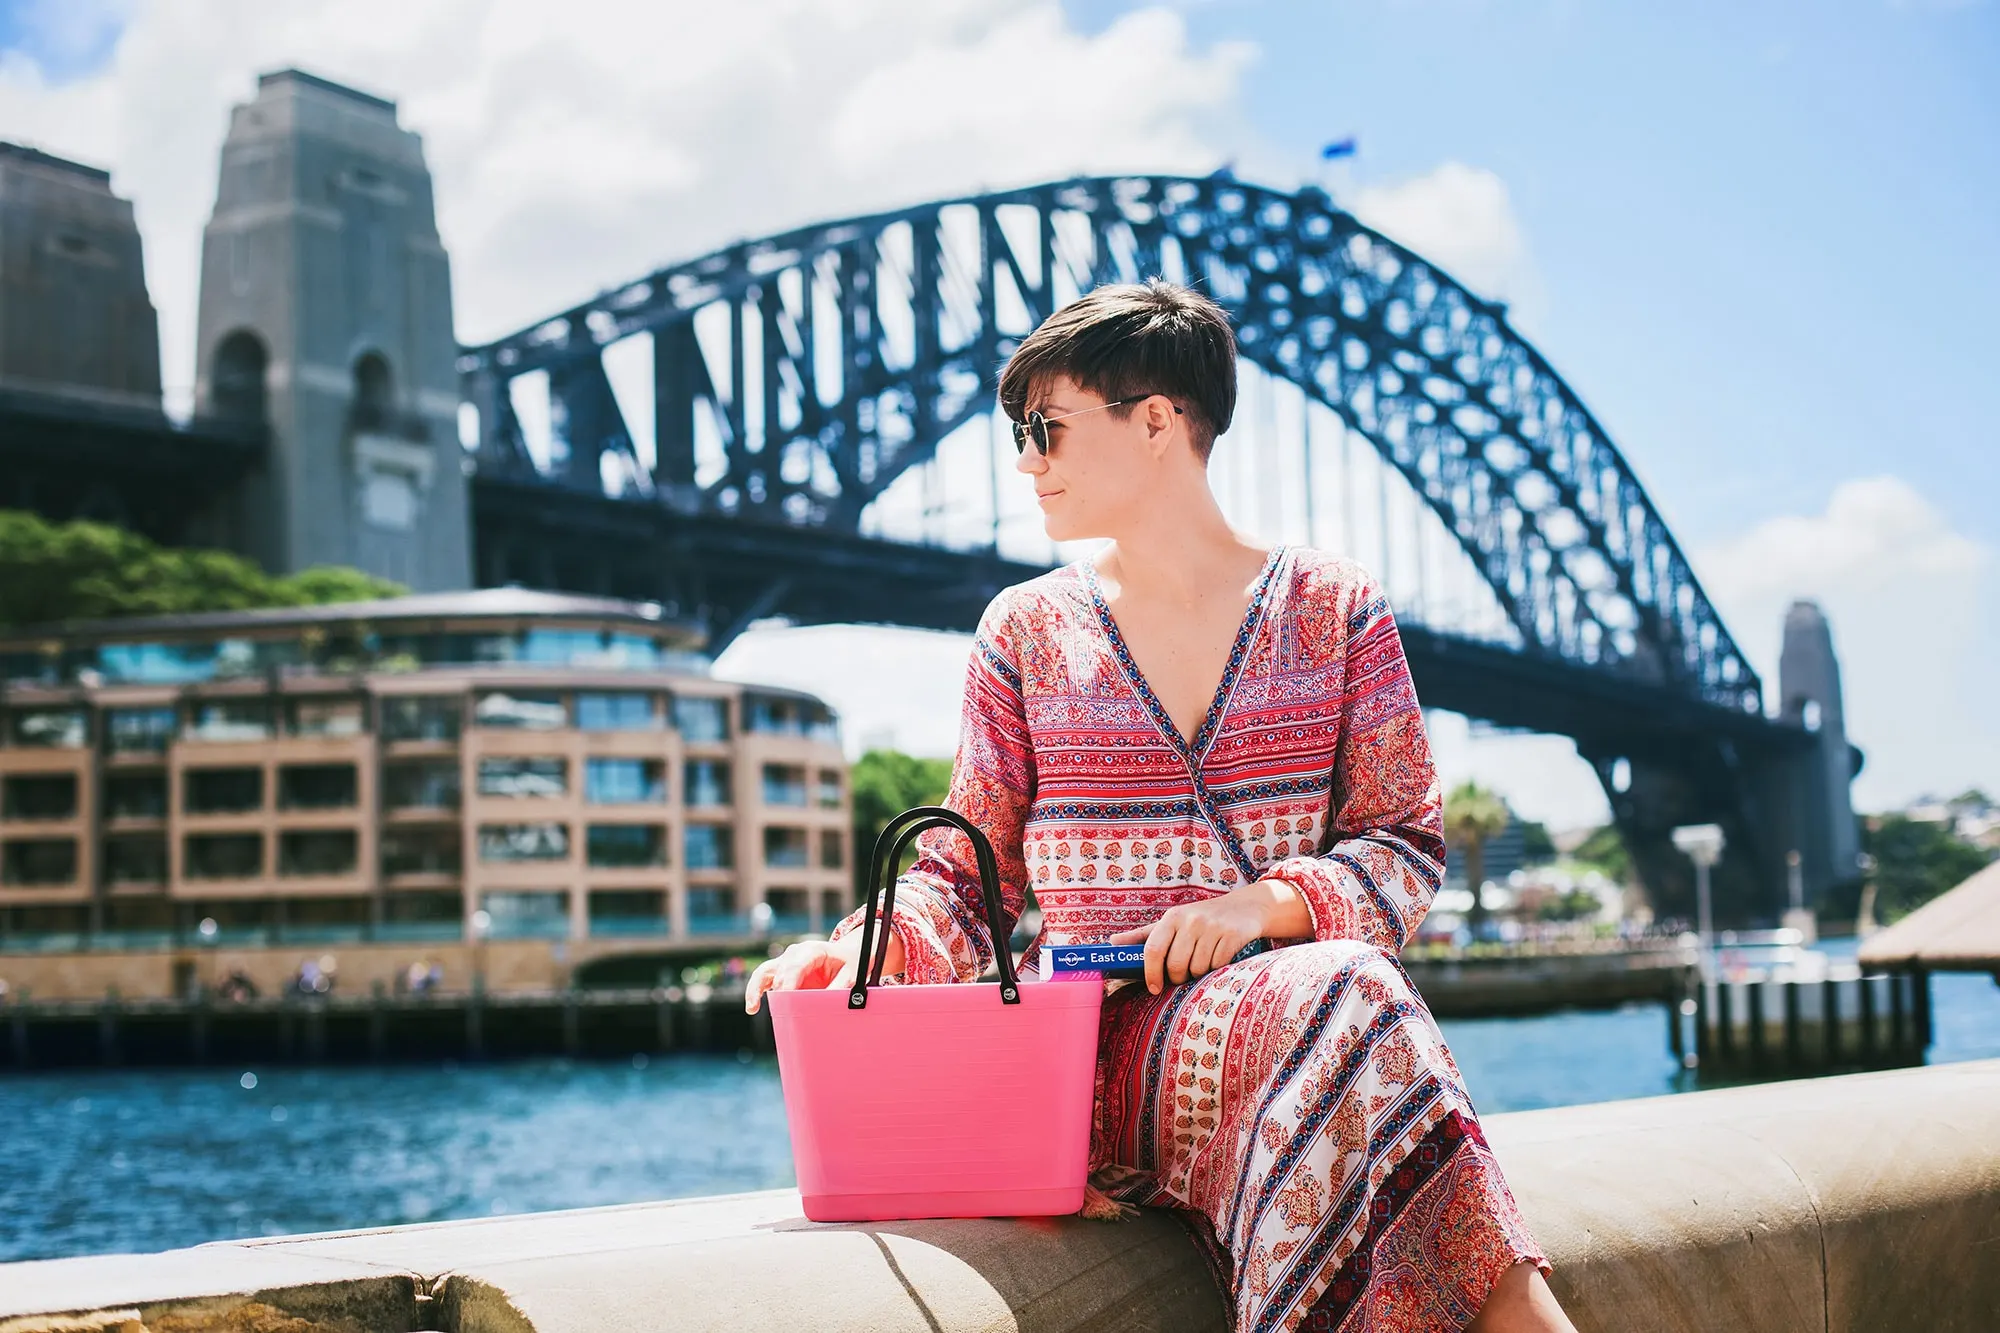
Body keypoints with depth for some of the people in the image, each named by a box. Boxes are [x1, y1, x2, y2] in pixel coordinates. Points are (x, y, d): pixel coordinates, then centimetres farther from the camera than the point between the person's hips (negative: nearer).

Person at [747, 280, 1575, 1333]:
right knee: (1336, 1002, -36)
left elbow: (1405, 850, 6)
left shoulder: (1331, 607, 11)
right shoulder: (1027, 632, 13)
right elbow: (969, 877, 12)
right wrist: (862, 950, -10)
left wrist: (1266, 901, -14)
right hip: (1099, 1040, 0)